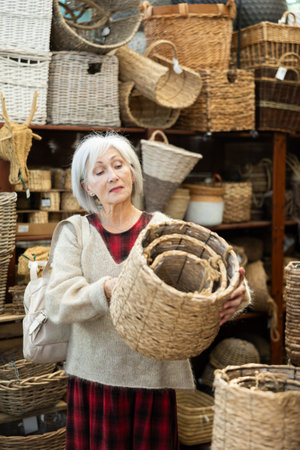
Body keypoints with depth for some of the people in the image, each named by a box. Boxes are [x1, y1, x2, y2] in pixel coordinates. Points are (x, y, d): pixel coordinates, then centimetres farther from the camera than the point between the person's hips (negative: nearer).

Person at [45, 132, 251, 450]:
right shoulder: (76, 232, 3)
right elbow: (57, 302, -9)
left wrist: (236, 293, -29)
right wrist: (106, 290, -27)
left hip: (155, 377, 0)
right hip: (95, 376, 0)